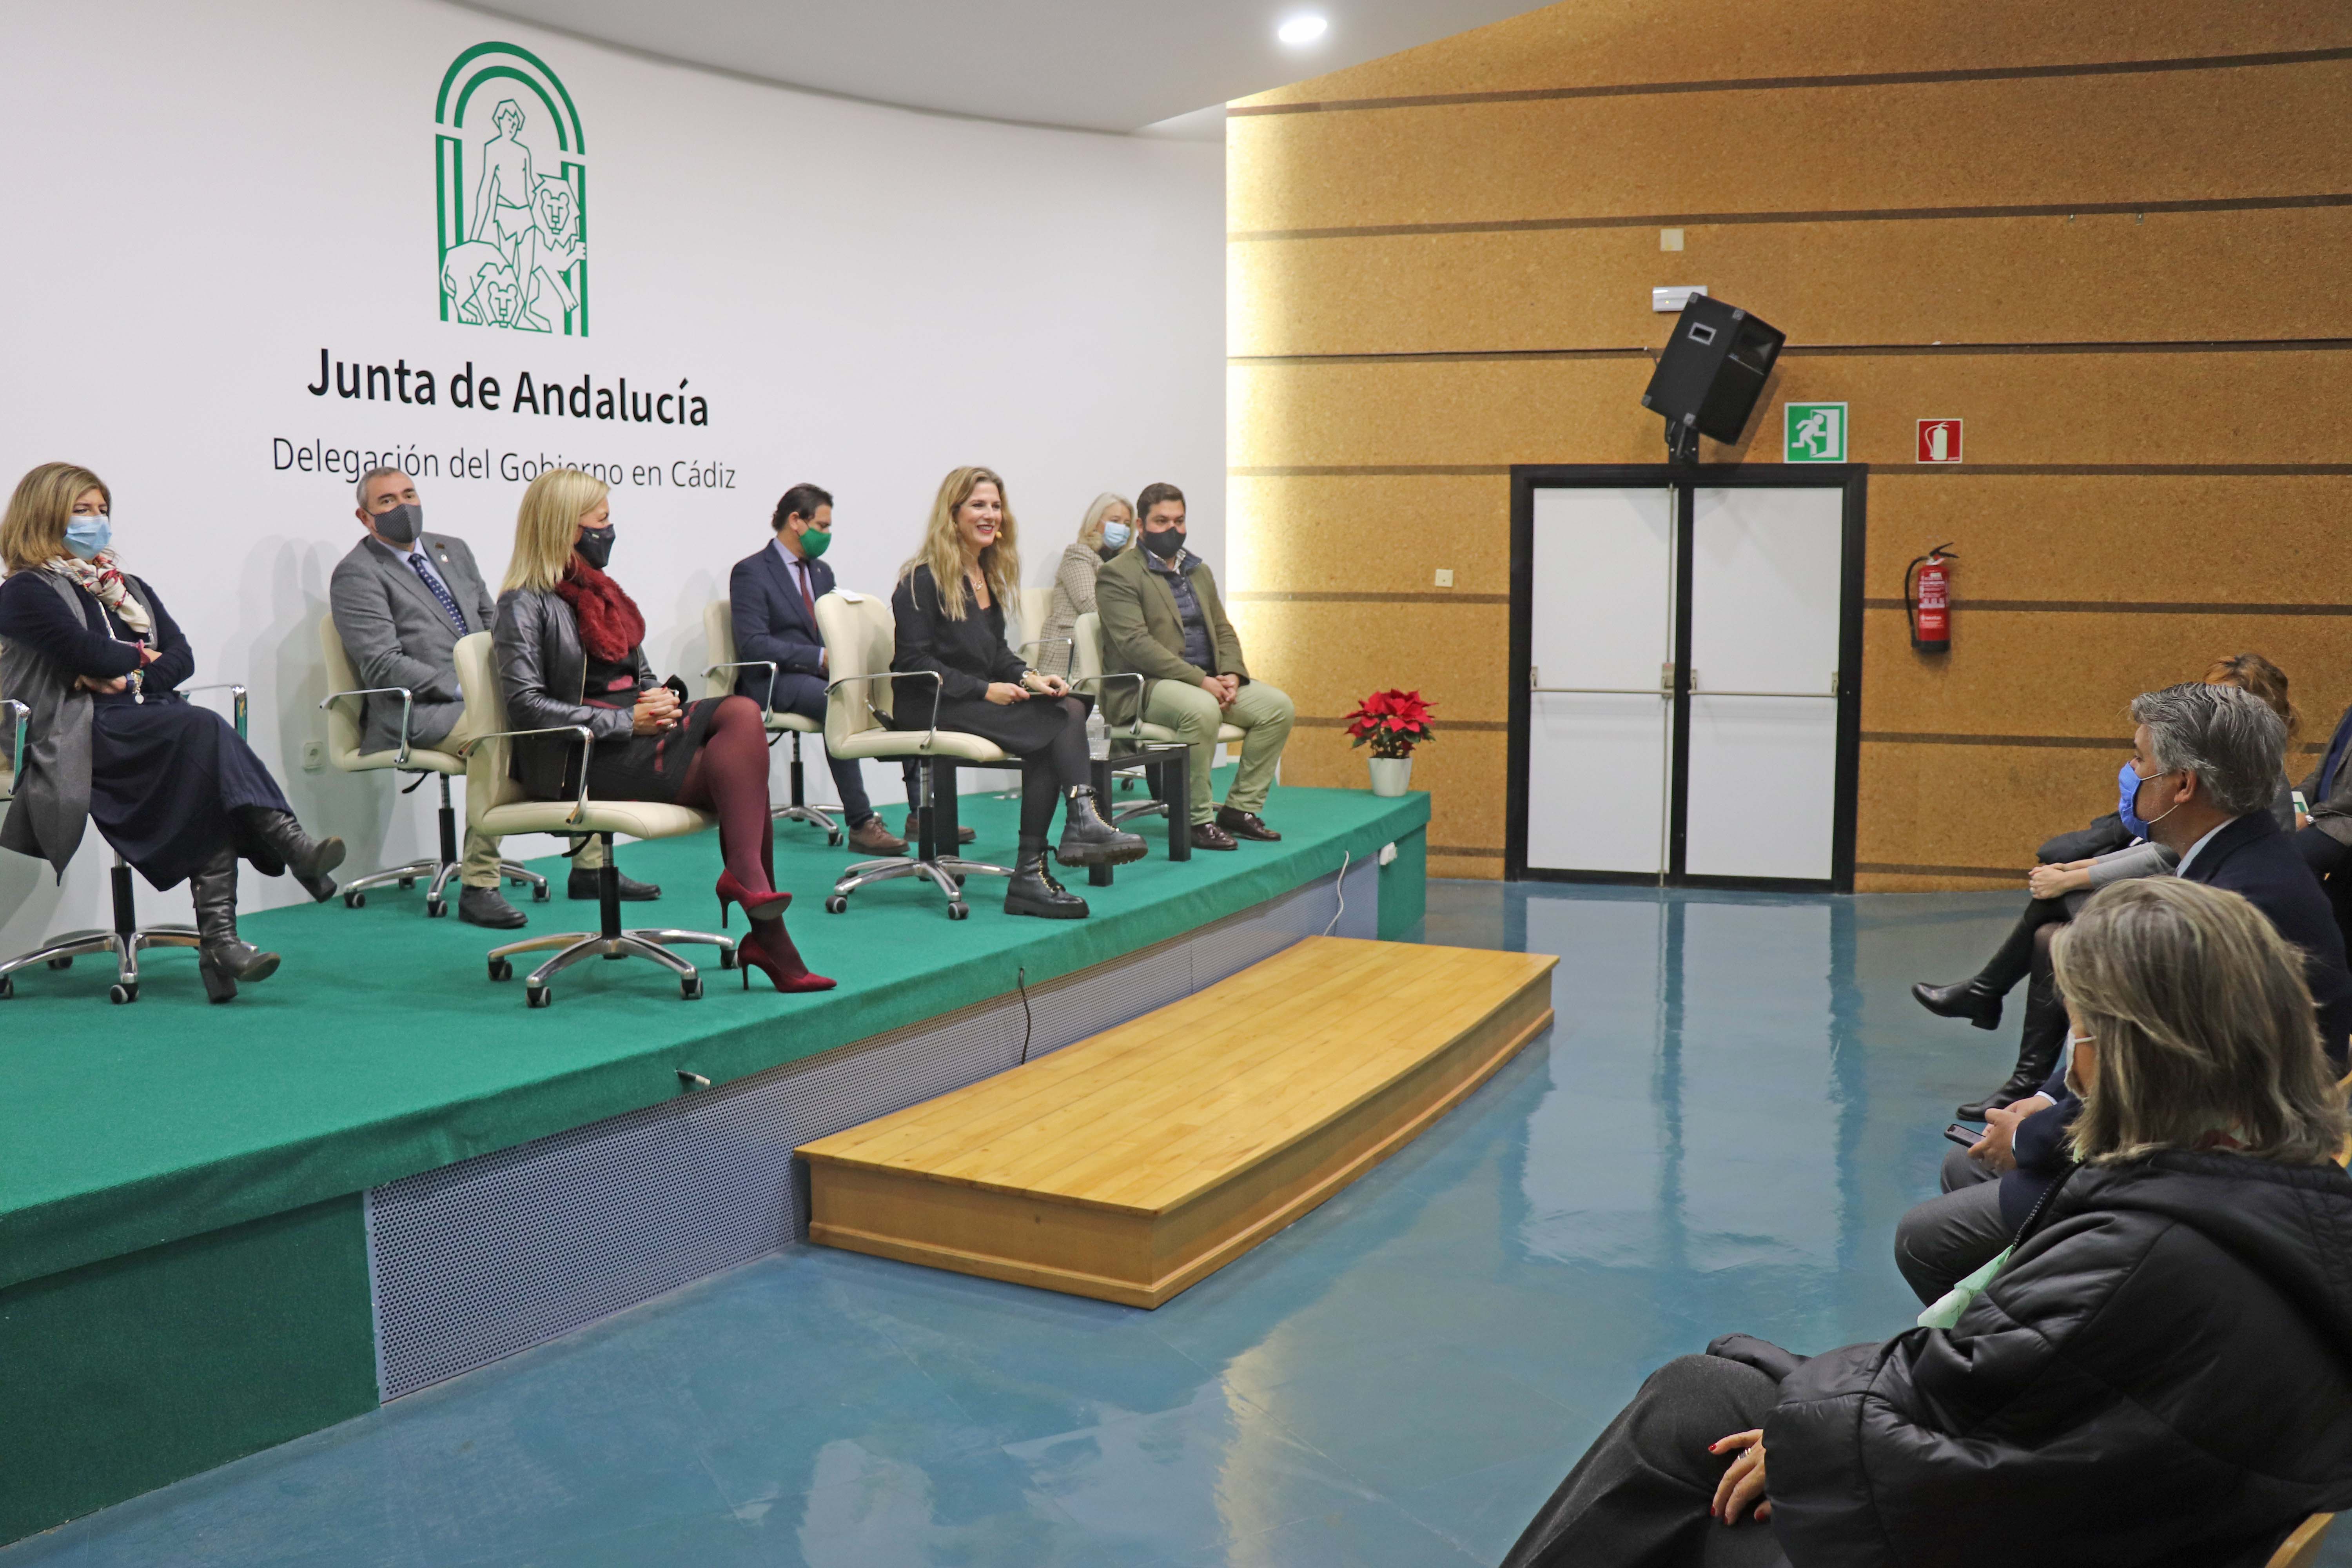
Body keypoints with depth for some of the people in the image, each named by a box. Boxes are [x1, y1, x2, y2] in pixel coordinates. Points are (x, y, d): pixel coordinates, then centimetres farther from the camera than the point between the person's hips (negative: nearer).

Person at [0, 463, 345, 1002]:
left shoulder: (129, 588, 29)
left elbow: (182, 658, 13)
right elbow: (87, 654, -10)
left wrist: (130, 677, -5)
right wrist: (143, 657, 8)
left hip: (155, 725, 5)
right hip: (82, 737, -5)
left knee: (210, 780, -29)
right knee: (205, 727, -33)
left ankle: (219, 943, -40)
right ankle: (291, 846, -43)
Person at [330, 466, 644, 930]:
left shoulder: (453, 550, 20)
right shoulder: (356, 574, -3)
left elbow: (493, 622, 23)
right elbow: (384, 667, -13)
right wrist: (464, 688, -19)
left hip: (486, 695, 7)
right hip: (418, 713, -7)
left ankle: (589, 867, -2)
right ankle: (477, 888, -28)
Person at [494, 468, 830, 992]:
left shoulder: (601, 591, 24)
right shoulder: (526, 605, -2)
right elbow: (526, 705, -13)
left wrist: (660, 698, 1)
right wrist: (627, 722, -17)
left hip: (636, 733, 7)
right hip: (581, 759, -7)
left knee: (743, 711, -23)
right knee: (739, 768, -25)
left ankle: (747, 877, -30)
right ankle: (766, 934, -30)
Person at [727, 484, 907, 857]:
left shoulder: (822, 572, 22)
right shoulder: (751, 572, -3)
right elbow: (754, 645, -14)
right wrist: (821, 658, -21)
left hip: (823, 673, 7)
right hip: (775, 682, -7)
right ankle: (861, 825, -36)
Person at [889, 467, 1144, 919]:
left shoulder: (988, 575, 19)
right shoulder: (923, 580, -6)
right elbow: (914, 662, -13)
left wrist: (1027, 677, 0)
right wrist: (984, 690, -19)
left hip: (975, 700, 7)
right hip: (926, 708, -7)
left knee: (1069, 710, -23)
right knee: (1061, 719, -25)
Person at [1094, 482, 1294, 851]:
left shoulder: (1199, 570, 20)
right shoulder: (1119, 574, -6)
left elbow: (1223, 630, 19)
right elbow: (1135, 643, -17)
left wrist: (1231, 675, -5)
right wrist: (1200, 681, -22)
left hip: (1208, 681, 8)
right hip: (1146, 687, -8)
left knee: (1279, 707, -10)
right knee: (1202, 709, -37)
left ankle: (1240, 808, -3)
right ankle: (1197, 819, -23)